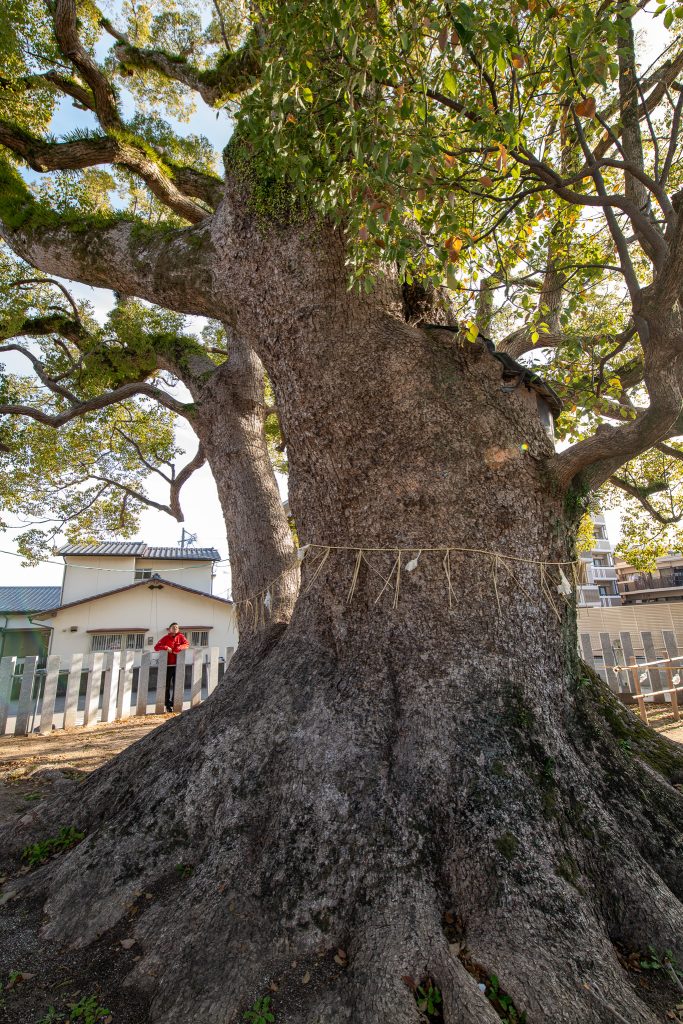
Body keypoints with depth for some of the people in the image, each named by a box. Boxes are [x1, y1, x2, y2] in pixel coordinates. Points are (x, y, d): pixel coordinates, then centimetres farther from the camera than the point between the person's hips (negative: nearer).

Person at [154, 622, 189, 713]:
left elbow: (186, 644, -7)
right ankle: (167, 704, 12)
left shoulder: (181, 637, 9)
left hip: (177, 664, 0)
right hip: (167, 664, 0)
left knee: (177, 684, -1)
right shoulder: (166, 638, 9)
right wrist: (165, 647, -16)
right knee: (166, 685, 3)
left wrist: (179, 648, -24)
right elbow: (156, 647, 0)